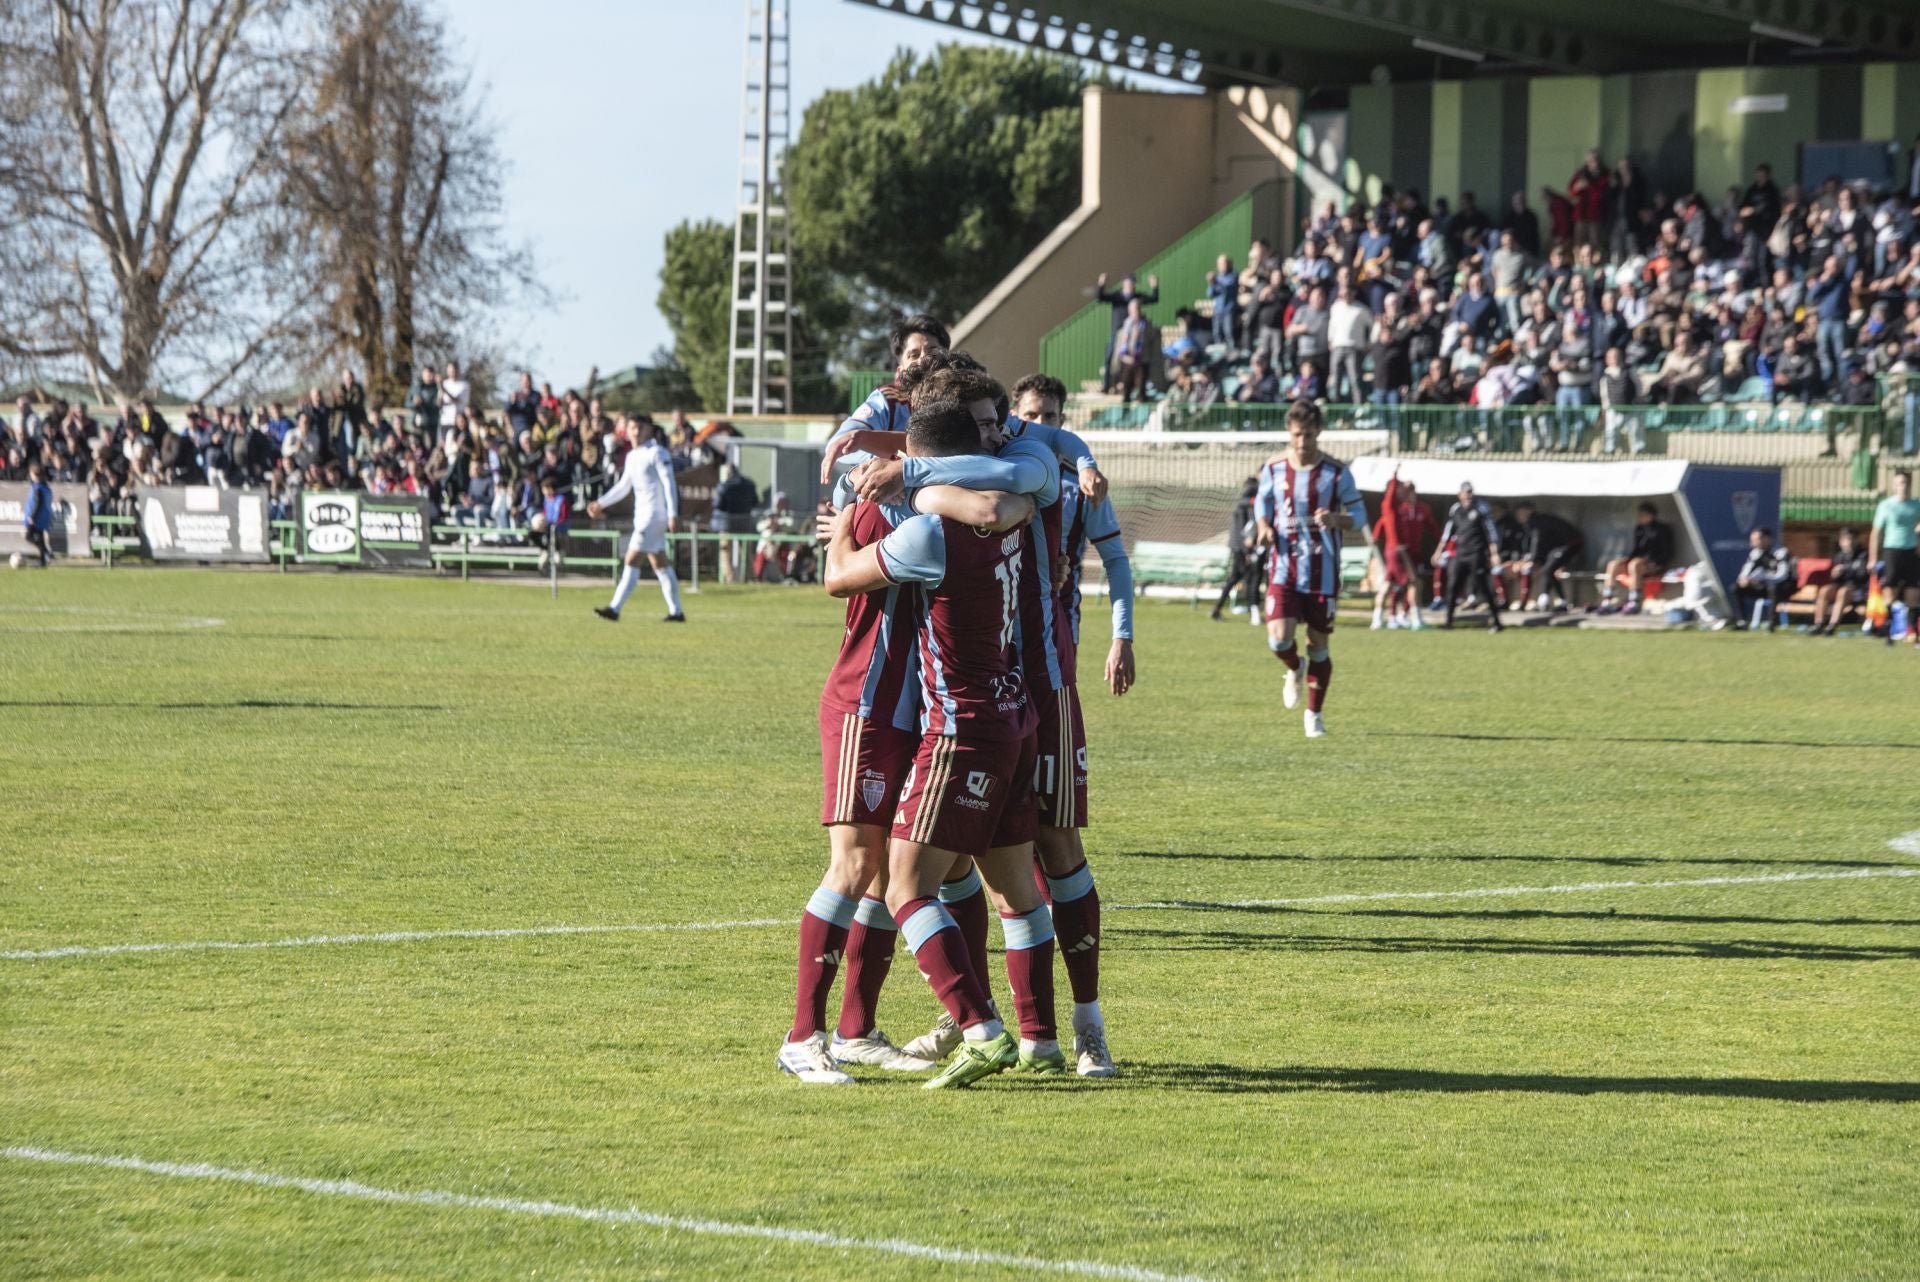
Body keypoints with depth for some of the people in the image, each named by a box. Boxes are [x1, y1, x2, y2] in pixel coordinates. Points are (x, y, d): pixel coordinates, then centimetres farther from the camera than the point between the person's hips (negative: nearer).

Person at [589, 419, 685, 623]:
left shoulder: (657, 453, -10)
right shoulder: (632, 456, 15)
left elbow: (669, 483, -14)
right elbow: (623, 486, 24)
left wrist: (673, 514, -20)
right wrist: (601, 503, 20)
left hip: (654, 514, -9)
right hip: (642, 514, 9)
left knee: (632, 560, -12)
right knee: (659, 563, 10)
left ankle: (615, 609, -15)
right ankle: (676, 611, 13)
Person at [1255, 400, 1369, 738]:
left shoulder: (1336, 472, -7)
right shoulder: (1274, 468, -1)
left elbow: (1359, 515, 0)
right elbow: (1262, 501, 17)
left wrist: (1336, 519, -23)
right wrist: (1264, 527, -5)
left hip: (1323, 573, -1)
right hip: (1285, 568, 1)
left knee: (1319, 644, 6)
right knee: (1278, 638, -16)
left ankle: (1314, 713, 23)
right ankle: (1294, 670, 21)